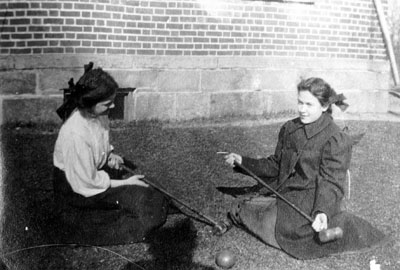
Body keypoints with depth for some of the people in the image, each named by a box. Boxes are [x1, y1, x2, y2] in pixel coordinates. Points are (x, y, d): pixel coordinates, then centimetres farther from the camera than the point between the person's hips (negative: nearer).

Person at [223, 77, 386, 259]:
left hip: (309, 199, -6)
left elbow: (330, 183, -17)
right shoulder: (289, 129, 9)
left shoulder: (336, 140, -12)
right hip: (282, 193, 6)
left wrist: (323, 211, -35)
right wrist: (242, 162, 8)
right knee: (238, 209, -6)